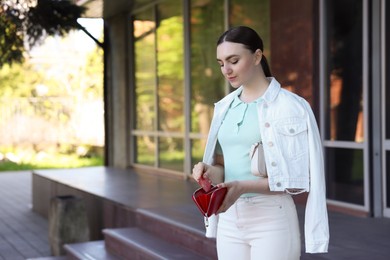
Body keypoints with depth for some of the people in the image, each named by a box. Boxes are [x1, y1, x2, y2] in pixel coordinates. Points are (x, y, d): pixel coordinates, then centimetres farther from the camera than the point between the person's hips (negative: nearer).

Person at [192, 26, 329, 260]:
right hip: (229, 220, 5)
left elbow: (298, 179, -11)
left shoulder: (289, 107, -9)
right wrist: (209, 172, -7)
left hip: (272, 220, -5)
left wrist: (243, 187, -23)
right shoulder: (224, 107, 9)